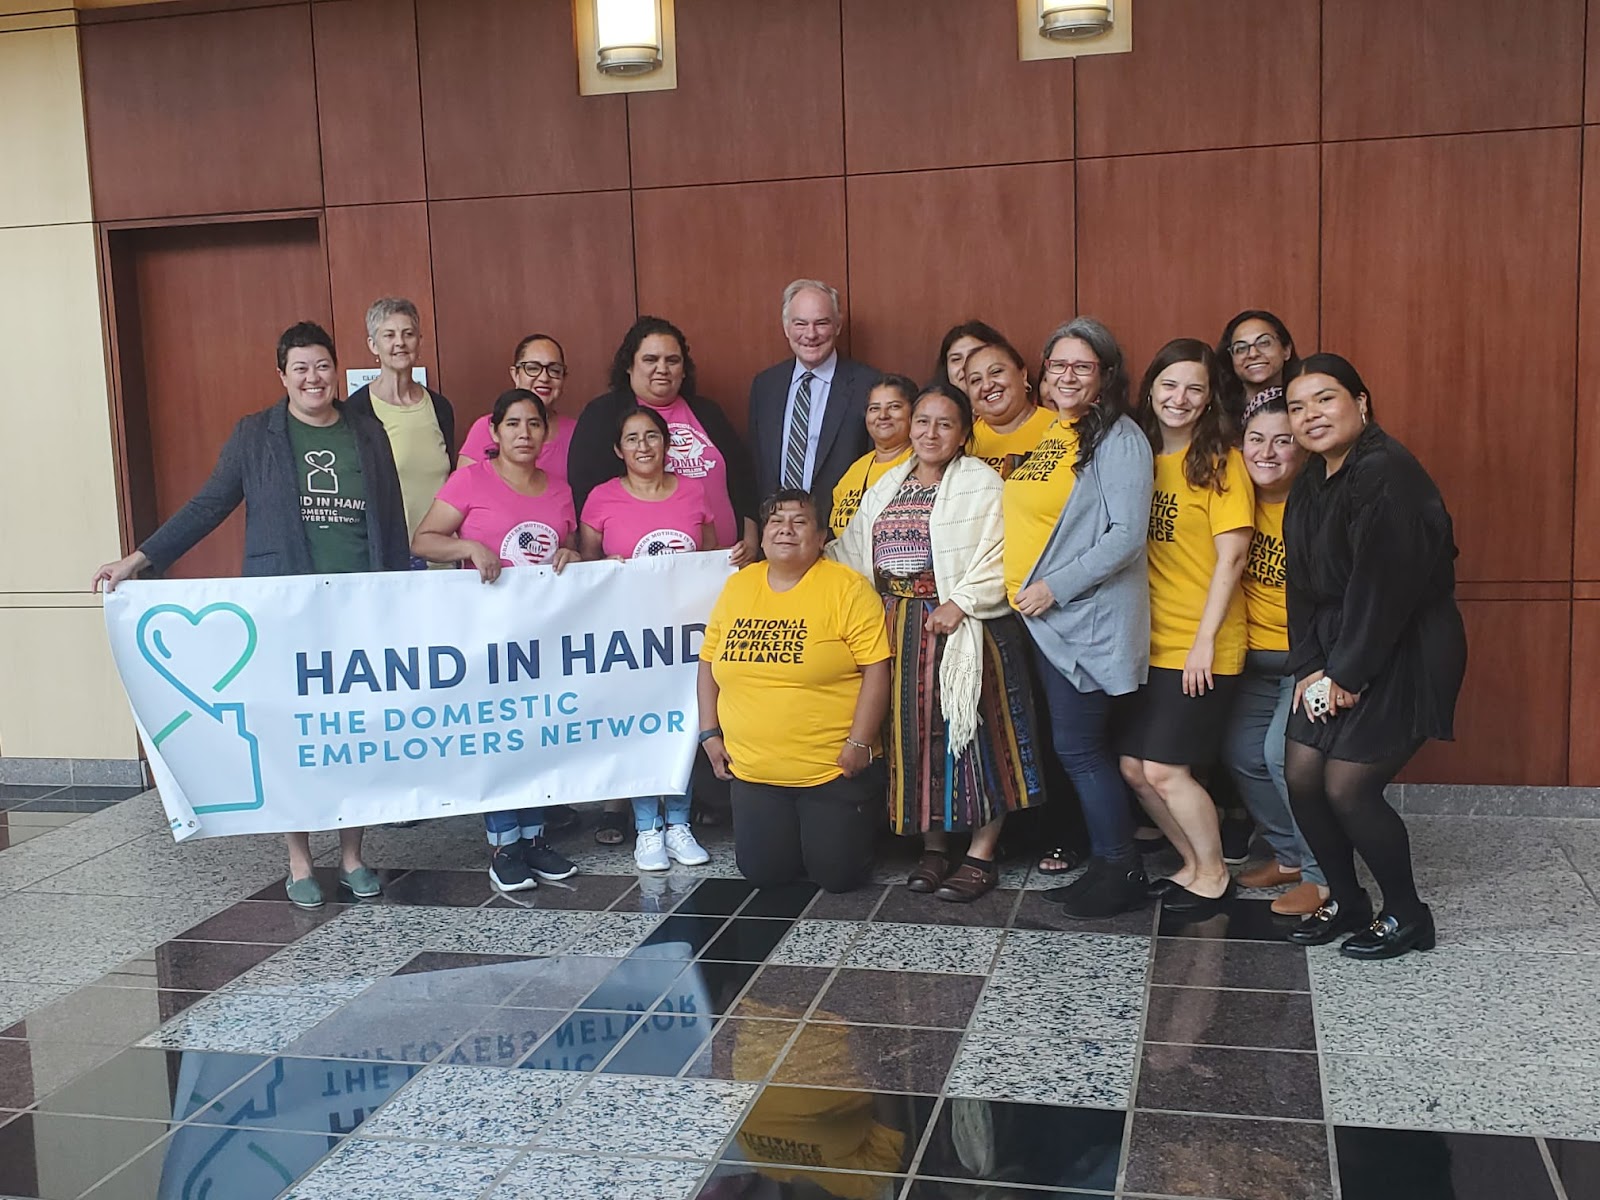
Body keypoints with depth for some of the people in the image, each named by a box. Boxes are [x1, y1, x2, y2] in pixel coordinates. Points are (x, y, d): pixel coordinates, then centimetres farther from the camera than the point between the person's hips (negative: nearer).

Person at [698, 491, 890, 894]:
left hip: (833, 770, -4)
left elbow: (875, 669, -12)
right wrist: (710, 734, 7)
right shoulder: (738, 586, 6)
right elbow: (709, 661, 13)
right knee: (763, 872, 3)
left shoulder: (847, 588, -9)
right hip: (753, 769, 4)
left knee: (838, 873, -3)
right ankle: (790, 831, 35)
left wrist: (860, 743, -16)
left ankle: (863, 815, 29)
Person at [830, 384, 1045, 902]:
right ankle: (933, 846, 19)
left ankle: (981, 855, 7)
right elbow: (852, 551, 16)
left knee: (970, 730, -3)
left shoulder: (982, 484, -2)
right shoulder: (886, 488, 17)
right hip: (900, 627, 6)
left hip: (963, 626, -5)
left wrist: (960, 602, -20)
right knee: (914, 733, 7)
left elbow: (997, 559, -11)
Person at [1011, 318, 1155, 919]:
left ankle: (1121, 871, 10)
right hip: (1040, 613, 8)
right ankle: (1090, 850, 26)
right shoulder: (1050, 434, 14)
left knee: (1078, 747, -4)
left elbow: (1127, 534, -18)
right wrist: (1022, 587, 11)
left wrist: (1054, 586, -17)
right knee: (1070, 744, 13)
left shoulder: (1118, 437, -10)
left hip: (1087, 615, -8)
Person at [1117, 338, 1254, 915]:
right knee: (1134, 767, 6)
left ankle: (1214, 874, 15)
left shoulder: (1221, 462, -7)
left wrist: (1205, 640, -15)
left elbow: (1231, 557, -11)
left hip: (1199, 647, -6)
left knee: (1164, 769, -7)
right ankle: (1194, 862, 27)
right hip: (1148, 641, 6)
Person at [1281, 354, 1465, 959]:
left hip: (1403, 655, -8)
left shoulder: (1386, 474, -20)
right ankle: (1345, 900, 24)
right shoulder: (1312, 483, 8)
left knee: (1347, 788, -8)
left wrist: (1345, 674, -18)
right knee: (1300, 775, 5)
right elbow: (1304, 581, 8)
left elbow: (1384, 586, -24)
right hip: (1338, 658, 8)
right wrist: (1310, 667, -2)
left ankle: (1406, 914, 13)